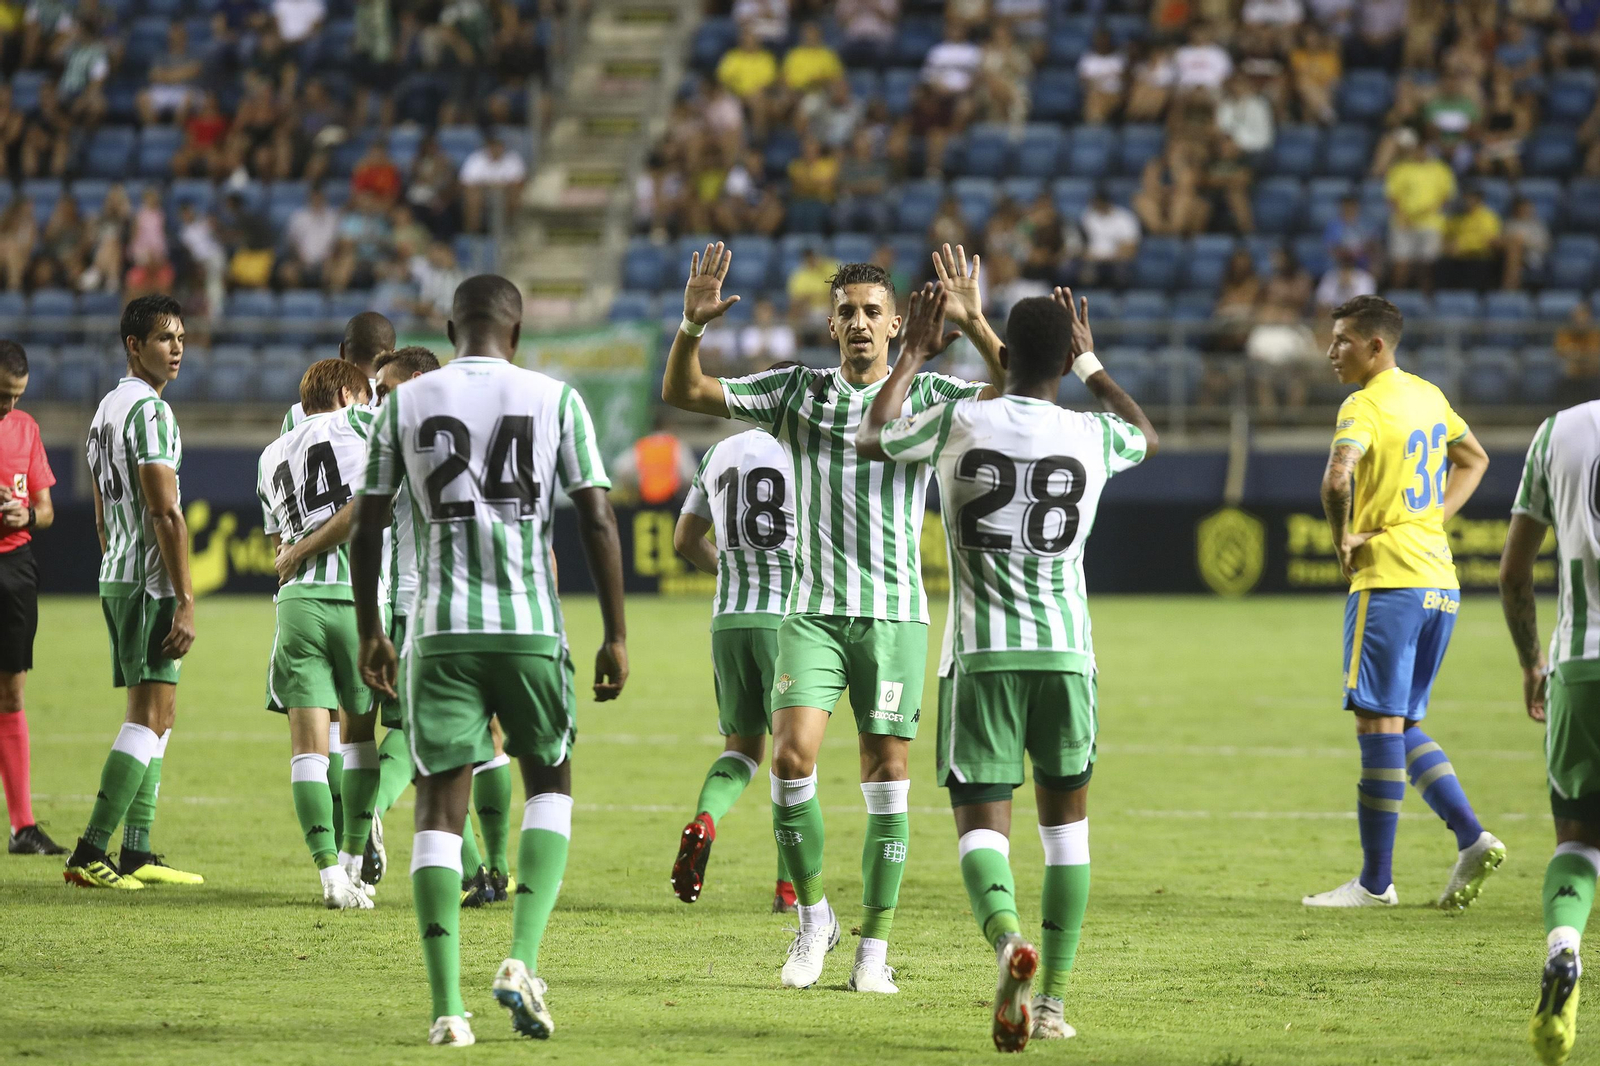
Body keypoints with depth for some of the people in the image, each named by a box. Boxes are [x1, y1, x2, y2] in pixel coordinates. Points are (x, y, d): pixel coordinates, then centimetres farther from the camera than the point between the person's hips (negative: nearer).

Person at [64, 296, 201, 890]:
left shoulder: (106, 409, 17)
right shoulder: (150, 410, -14)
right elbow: (165, 513, -19)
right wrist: (185, 603, -20)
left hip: (116, 577, 10)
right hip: (150, 582, -10)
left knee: (156, 715, 14)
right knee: (150, 716, -10)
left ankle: (136, 854, 14)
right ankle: (91, 852, -15)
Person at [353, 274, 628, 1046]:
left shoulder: (405, 403, 6)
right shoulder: (555, 400, 3)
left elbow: (366, 528, 7)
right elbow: (597, 523, -1)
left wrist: (370, 633, 17)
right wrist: (616, 635, 4)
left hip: (440, 630, 0)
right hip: (532, 627, 0)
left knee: (440, 808, 4)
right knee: (549, 784, 19)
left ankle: (447, 1006, -5)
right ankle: (522, 960, 2)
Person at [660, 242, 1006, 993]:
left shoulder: (926, 395, 2)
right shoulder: (797, 392, 6)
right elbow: (683, 393, 4)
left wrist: (973, 324, -24)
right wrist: (692, 326, -15)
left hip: (895, 614, -1)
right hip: (813, 610, 1)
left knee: (887, 779, -1)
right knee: (793, 758, -14)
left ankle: (874, 949, 7)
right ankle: (813, 916, 6)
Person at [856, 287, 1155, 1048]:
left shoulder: (957, 423, -4)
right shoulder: (1091, 436, 1)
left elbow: (870, 439, 18)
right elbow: (1149, 438, 28)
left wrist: (914, 355, 29)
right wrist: (1090, 364, 38)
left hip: (980, 655, -1)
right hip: (1065, 653, 1)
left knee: (981, 820, -2)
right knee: (1066, 817, 16)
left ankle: (1006, 937, -33)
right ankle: (1053, 998, 14)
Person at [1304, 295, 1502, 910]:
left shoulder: (1364, 407, -11)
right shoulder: (1427, 396, 15)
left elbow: (1337, 477, -29)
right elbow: (1474, 459, 30)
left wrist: (1341, 540, -13)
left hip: (1389, 581, -8)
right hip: (1441, 580, 8)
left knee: (1379, 724, -3)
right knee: (1403, 727, 16)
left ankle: (1375, 882, 0)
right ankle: (1472, 840, 2)